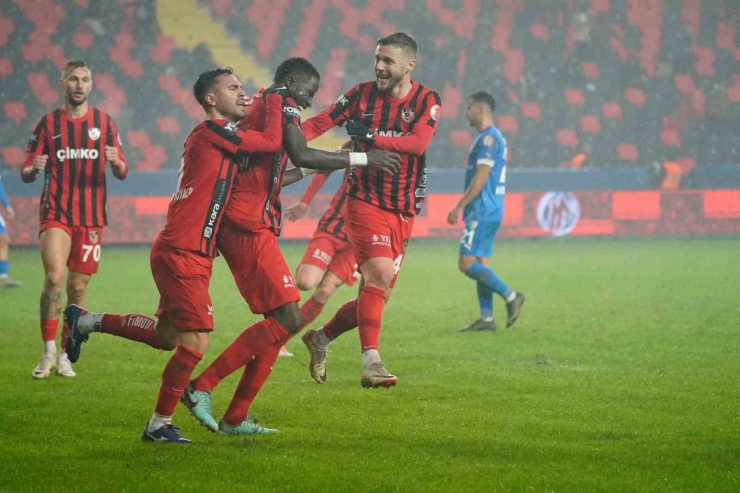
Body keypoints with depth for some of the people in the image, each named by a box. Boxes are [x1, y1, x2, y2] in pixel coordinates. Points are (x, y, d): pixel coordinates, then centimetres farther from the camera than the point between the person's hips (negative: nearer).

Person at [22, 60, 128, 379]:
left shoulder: (104, 123, 7)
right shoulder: (48, 123, 4)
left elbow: (122, 173, 6)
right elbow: (26, 173, 5)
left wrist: (117, 163, -17)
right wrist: (34, 168, -19)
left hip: (91, 217, 2)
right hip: (55, 214, -2)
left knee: (77, 287, 4)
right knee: (54, 277, -20)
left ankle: (64, 355, 16)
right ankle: (48, 352, -12)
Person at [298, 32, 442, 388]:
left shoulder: (427, 101, 0)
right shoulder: (362, 94, 0)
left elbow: (418, 142, -16)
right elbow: (319, 123, -1)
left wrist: (372, 137, -27)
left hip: (403, 211, 3)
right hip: (365, 200, -3)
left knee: (376, 292, 6)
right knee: (380, 273, -23)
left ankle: (321, 338, 29)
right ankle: (371, 364, -25)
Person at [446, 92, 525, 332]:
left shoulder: (488, 138, -14)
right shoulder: (493, 137, 18)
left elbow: (481, 176, -20)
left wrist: (460, 206, -18)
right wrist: (466, 207, 23)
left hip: (482, 212, -10)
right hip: (489, 211, 10)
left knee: (467, 263, -11)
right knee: (480, 263, 8)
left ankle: (511, 296, -11)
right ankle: (486, 318, 7)